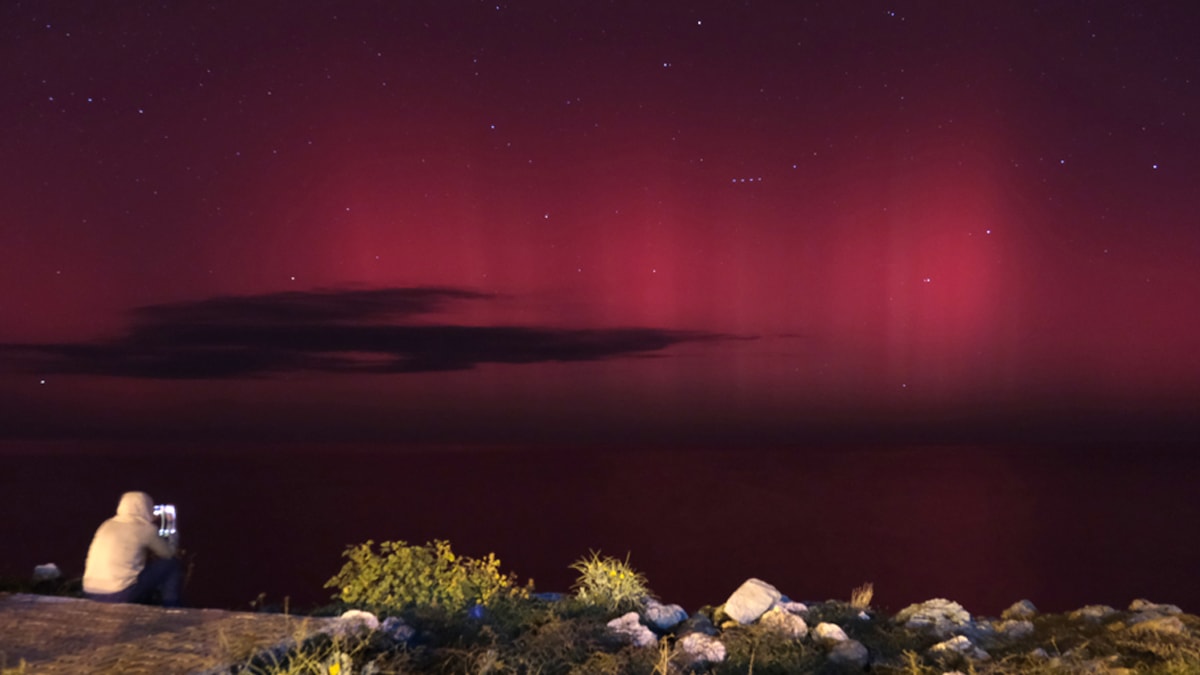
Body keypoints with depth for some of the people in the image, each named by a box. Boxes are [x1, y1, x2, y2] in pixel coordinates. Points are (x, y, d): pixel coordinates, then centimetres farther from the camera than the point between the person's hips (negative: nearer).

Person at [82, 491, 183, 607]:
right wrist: (173, 537, 31)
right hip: (121, 595, -7)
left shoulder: (107, 524, 13)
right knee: (171, 564, 9)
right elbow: (168, 553, 11)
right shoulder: (145, 529, -4)